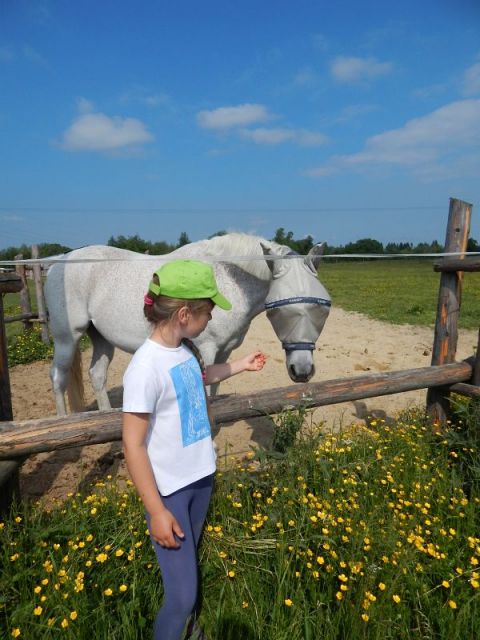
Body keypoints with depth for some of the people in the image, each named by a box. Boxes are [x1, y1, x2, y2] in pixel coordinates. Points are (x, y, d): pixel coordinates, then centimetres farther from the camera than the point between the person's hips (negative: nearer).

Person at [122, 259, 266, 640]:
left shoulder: (186, 348, -3)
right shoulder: (147, 366, -27)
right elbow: (133, 445, -22)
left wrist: (241, 365, 19)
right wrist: (156, 511, -17)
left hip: (200, 476, 7)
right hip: (170, 492, -7)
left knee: (189, 558, 24)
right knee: (182, 596, 0)